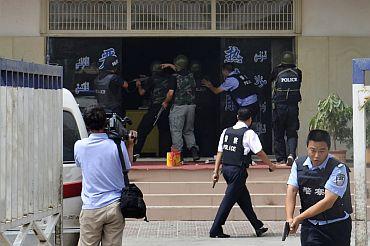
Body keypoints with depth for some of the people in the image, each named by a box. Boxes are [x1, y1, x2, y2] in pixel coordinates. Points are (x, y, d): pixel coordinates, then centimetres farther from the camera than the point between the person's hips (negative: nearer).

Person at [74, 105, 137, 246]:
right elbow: (127, 168, 7)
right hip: (115, 207, 1)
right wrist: (130, 145, 15)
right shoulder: (118, 145, -9)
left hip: (91, 209, -1)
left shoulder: (79, 146, -5)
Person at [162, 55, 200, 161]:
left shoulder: (174, 77, -11)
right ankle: (193, 149, -2)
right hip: (191, 105, 6)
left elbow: (170, 93, -15)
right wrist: (170, 65, 39)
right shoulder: (190, 75, 8)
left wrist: (165, 102, 3)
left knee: (176, 131, 2)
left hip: (178, 106, -6)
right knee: (189, 130, 17)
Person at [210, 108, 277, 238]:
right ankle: (215, 230, -3)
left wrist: (216, 171, 11)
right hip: (238, 170, -7)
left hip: (226, 168, 7)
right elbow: (260, 153, -6)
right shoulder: (249, 133, -8)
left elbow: (220, 152, 9)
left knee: (244, 198, 16)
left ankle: (257, 226, 26)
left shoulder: (226, 131, 9)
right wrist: (271, 165, 9)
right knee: (229, 199, -3)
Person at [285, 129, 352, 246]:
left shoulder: (338, 169, -15)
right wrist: (289, 219, -24)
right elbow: (291, 192, -7)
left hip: (337, 227, -2)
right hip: (310, 226, 3)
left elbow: (328, 202, -21)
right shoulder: (299, 164, 0)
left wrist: (299, 218, -24)